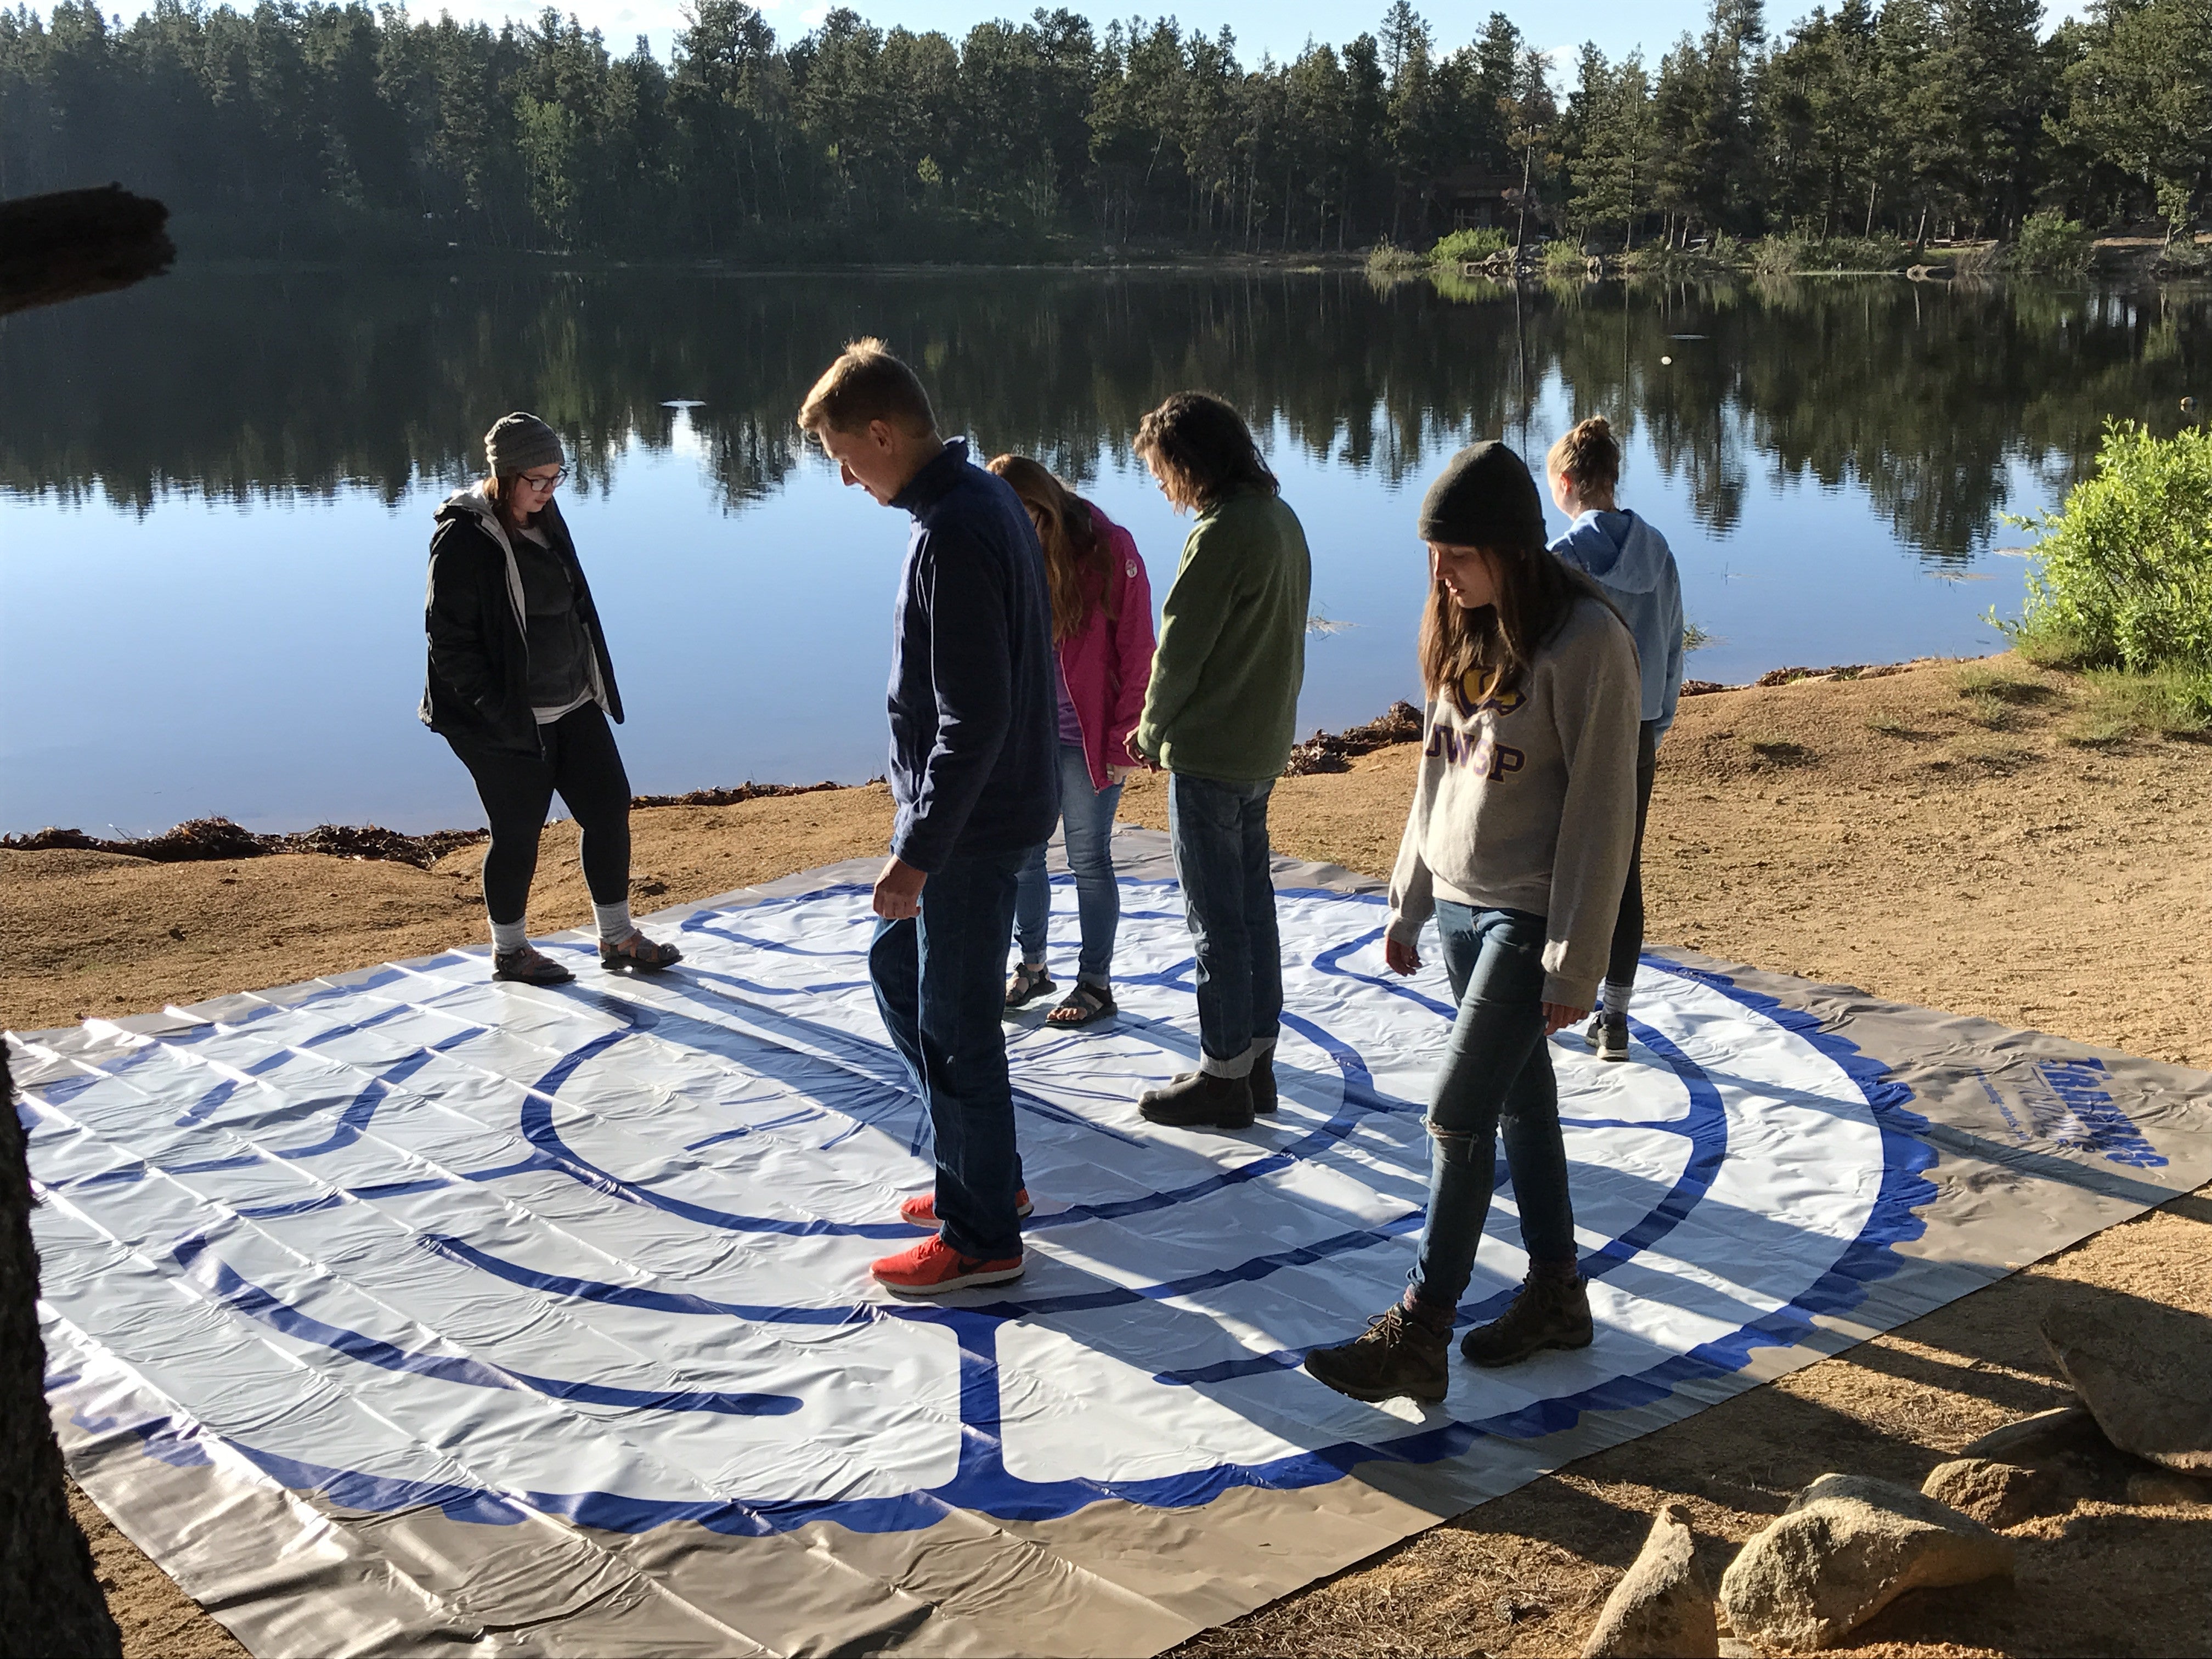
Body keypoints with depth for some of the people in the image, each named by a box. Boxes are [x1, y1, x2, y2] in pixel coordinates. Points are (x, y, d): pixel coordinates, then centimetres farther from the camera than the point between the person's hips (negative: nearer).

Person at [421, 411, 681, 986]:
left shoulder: (546, 520, 8)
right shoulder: (464, 539, -16)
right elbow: (449, 640, -17)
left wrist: (595, 684, 12)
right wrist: (495, 713, -20)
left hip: (572, 705, 8)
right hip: (508, 719, -8)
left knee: (609, 807, 7)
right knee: (518, 833, 3)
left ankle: (617, 938, 20)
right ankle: (509, 951, 23)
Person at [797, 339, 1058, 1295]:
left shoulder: (954, 534, -24)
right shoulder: (982, 498, 8)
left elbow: (974, 718, -26)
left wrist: (917, 854, -23)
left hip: (975, 822, -11)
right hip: (973, 808, 11)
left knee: (955, 1027, 1)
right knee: (898, 968, 22)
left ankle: (983, 1235, 17)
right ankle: (984, 1174, 33)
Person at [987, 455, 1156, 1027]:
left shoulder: (1109, 550, -12)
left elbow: (1136, 652, -9)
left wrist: (1123, 740, -11)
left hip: (1087, 741, -4)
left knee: (1089, 860, 6)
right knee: (1020, 855, 11)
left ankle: (1096, 984, 18)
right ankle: (1032, 967, 29)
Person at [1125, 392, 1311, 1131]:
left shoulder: (1222, 533, -19)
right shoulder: (1282, 519, 9)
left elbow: (1181, 647, -17)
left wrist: (1152, 731, -1)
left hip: (1209, 752, -9)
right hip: (1264, 745, 9)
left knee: (1216, 917, -1)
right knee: (1252, 904, 15)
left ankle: (1224, 1075, 7)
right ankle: (1257, 1057, 24)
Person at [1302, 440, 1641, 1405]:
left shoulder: (1583, 641, -16)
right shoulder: (1465, 633, 8)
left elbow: (1601, 808, -17)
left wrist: (1577, 960, -17)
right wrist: (1407, 901, 15)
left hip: (1529, 917, -7)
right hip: (1458, 905, 8)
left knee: (1458, 1117, -8)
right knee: (1520, 1098, 15)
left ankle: (1419, 1336, 0)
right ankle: (1556, 1292, 28)